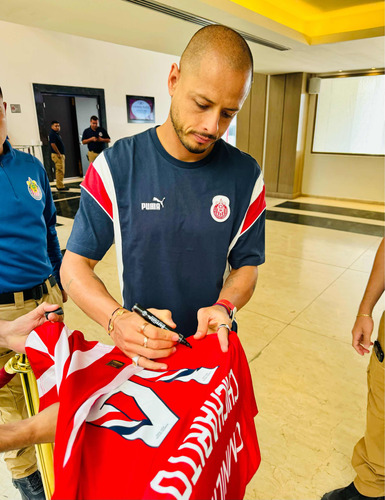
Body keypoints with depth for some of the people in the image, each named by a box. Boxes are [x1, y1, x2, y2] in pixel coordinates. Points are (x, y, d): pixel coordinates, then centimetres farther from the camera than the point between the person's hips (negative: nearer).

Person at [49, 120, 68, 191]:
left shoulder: (57, 134, 19)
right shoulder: (52, 134, -11)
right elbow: (53, 144, -20)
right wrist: (59, 154, -20)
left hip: (61, 155, 10)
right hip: (57, 155, -10)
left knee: (61, 171, 12)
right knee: (60, 171, -11)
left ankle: (59, 185, 18)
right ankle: (60, 186, -10)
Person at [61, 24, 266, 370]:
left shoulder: (246, 176, -10)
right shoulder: (116, 166, -15)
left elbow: (246, 264, -4)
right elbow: (75, 264, -12)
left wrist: (224, 307, -25)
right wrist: (116, 319, -30)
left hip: (211, 342, 2)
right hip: (138, 347, -1)